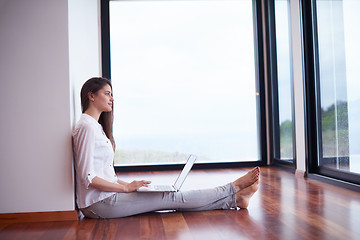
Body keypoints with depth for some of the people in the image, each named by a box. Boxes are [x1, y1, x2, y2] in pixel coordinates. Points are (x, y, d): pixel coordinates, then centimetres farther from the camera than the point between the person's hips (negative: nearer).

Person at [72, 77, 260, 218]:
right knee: (172, 198, -6)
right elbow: (87, 178, -21)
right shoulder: (86, 127, -16)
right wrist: (126, 187, -16)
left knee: (173, 198, 1)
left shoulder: (95, 126, 16)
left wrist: (128, 185, 9)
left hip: (106, 196, 9)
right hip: (97, 203, -9)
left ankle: (234, 200, 2)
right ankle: (233, 189, 1)